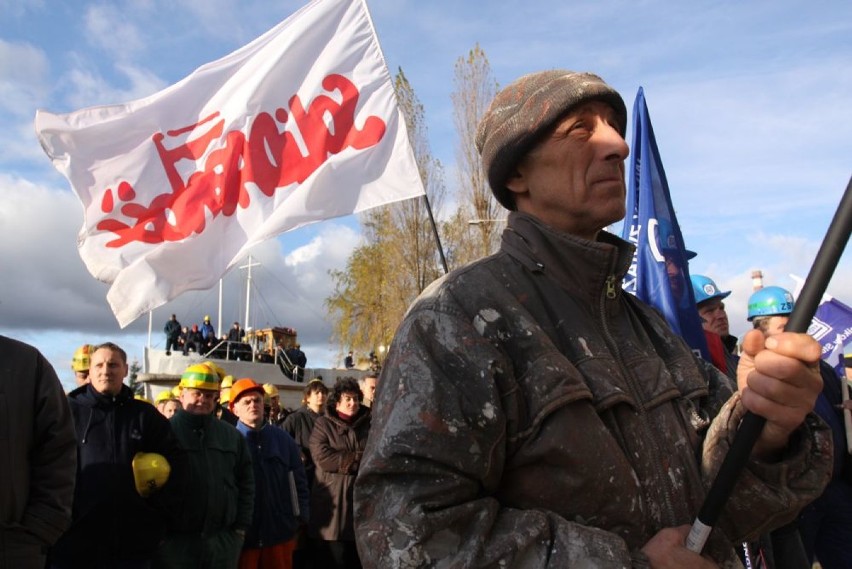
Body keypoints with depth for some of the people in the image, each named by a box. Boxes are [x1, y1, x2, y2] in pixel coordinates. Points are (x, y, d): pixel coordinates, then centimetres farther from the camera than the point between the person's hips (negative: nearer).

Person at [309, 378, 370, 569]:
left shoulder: (368, 424, 11)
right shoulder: (323, 424, 2)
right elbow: (322, 456, -13)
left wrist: (347, 461, -13)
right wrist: (359, 458, -12)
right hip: (332, 503, -3)